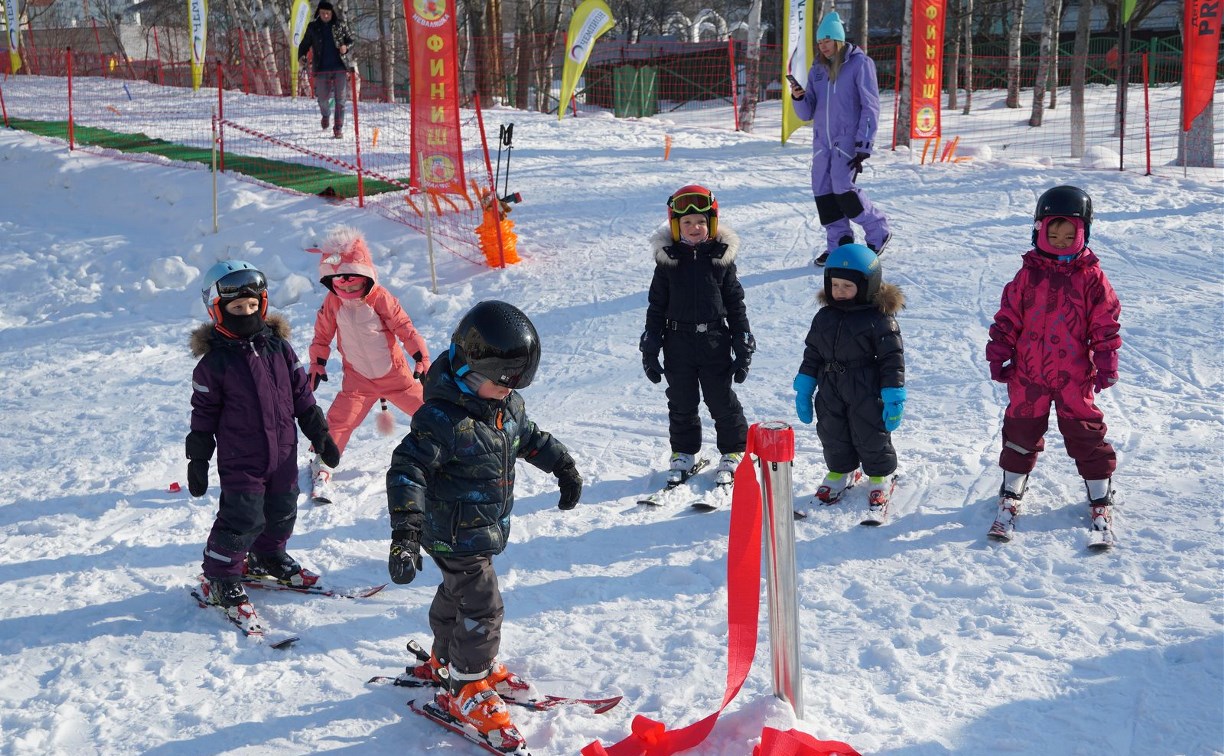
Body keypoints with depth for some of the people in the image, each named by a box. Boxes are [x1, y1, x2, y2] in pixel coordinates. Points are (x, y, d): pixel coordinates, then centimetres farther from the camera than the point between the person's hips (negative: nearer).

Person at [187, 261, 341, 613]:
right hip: (239, 461, -5)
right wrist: (197, 461, -3)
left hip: (283, 453, 5)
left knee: (282, 512, 16)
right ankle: (219, 577, 13)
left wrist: (321, 435, 11)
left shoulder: (278, 347, 3)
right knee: (242, 519, -5)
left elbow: (302, 395, 10)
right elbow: (203, 415, -4)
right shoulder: (214, 362, -9)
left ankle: (267, 557, 41)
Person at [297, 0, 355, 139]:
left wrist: (346, 47, -12)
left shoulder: (341, 24, 3)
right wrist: (301, 56, -9)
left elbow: (352, 39, 9)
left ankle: (338, 128, 1)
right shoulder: (313, 27, 5)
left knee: (340, 99, -4)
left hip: (340, 67, -1)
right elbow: (305, 44, 9)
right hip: (321, 69, 1)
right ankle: (325, 115, 39)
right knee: (322, 98, 6)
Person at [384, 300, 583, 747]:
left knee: (457, 593, 24)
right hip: (455, 536, -8)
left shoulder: (509, 403, -2)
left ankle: (448, 660, 44)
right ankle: (466, 689, 12)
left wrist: (563, 466, 24)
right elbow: (407, 469, -32)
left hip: (487, 528, 8)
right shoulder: (442, 418, -29)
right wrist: (405, 531, -40)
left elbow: (528, 437, 18)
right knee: (482, 607, -4)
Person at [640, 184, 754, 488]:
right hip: (678, 342, 1)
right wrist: (650, 349, 2)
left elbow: (736, 303, 4)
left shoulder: (721, 257, -2)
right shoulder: (667, 259, -1)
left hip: (715, 341, -1)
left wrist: (744, 346, 2)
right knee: (681, 403, 11)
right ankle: (683, 455, 26)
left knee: (722, 401, 6)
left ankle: (733, 452, 22)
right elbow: (656, 306, 4)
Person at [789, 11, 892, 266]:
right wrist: (799, 98, -10)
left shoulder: (859, 63, -5)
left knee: (843, 188, -17)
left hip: (849, 137, -6)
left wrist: (864, 145, -14)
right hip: (822, 139, 6)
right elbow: (807, 113, 13)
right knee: (822, 191, -1)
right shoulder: (817, 70, 12)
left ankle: (878, 232, 2)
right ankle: (839, 245, 8)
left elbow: (870, 106, -8)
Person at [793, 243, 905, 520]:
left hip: (866, 393, -5)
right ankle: (841, 472, 39)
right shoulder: (824, 317, 3)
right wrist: (803, 389, 9)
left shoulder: (879, 318, -14)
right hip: (830, 392, 5)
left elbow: (892, 358, -12)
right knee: (833, 435, 16)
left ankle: (881, 478, 27)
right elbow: (812, 353, 10)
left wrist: (894, 397, -14)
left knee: (871, 436, 6)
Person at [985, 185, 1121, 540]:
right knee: (1021, 430, 10)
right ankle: (1011, 491, 26)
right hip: (1028, 372, 1)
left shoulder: (1091, 277, -2)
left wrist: (1107, 362, -4)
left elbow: (1105, 324, 0)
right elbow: (1008, 317, 4)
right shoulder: (1028, 274, 1)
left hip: (1074, 375, -1)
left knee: (1085, 433, 6)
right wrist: (999, 353, 1)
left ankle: (1100, 499, 19)